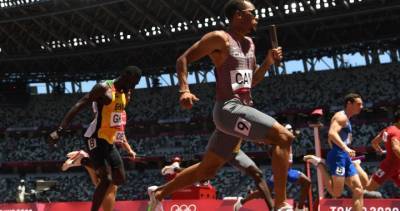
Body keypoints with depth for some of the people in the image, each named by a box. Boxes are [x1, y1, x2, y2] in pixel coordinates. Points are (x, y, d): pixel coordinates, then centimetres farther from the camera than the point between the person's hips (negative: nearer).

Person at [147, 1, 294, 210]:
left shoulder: (249, 43, 18)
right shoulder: (220, 38, -7)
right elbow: (183, 59, -5)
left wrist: (268, 62, 8)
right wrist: (184, 90, -19)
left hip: (243, 109, 9)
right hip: (229, 109, -9)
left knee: (207, 169, 14)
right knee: (284, 137, -21)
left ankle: (159, 192, 29)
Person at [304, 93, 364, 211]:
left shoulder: (346, 120, 24)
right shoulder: (341, 116, -6)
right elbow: (332, 134, -24)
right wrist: (346, 148, -33)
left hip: (345, 157, 10)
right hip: (338, 155, -10)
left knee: (358, 190, 2)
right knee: (336, 193, -15)